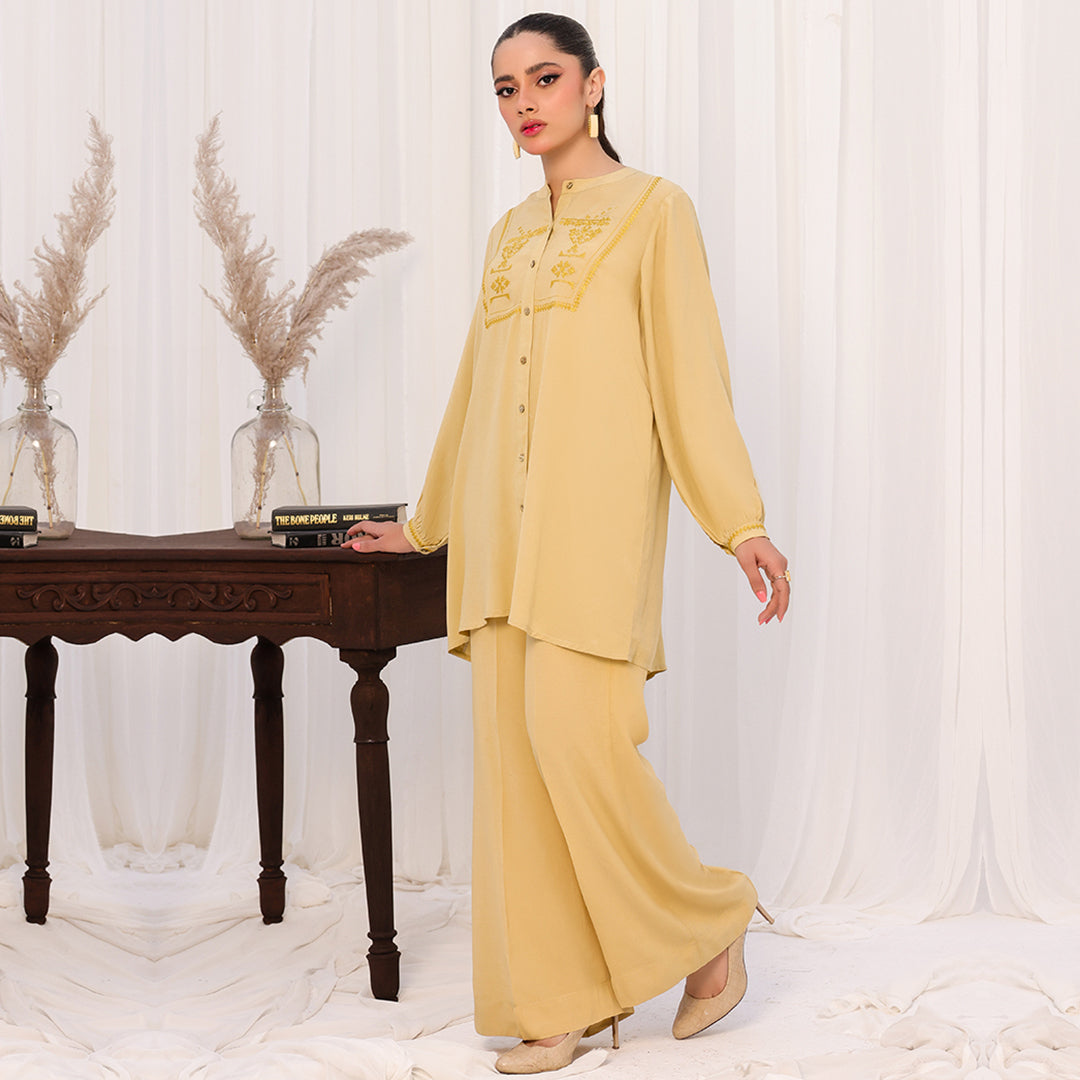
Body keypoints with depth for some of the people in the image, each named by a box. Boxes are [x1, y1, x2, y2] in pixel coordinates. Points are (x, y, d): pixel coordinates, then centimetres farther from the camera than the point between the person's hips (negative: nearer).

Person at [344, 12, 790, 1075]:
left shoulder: (653, 210, 2)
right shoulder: (509, 234, 19)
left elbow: (689, 376, -4)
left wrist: (743, 521, -13)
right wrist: (424, 522, 28)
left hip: (594, 518, -6)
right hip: (501, 528, 6)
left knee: (577, 736, -15)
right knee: (514, 755, 1)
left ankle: (711, 925, 7)